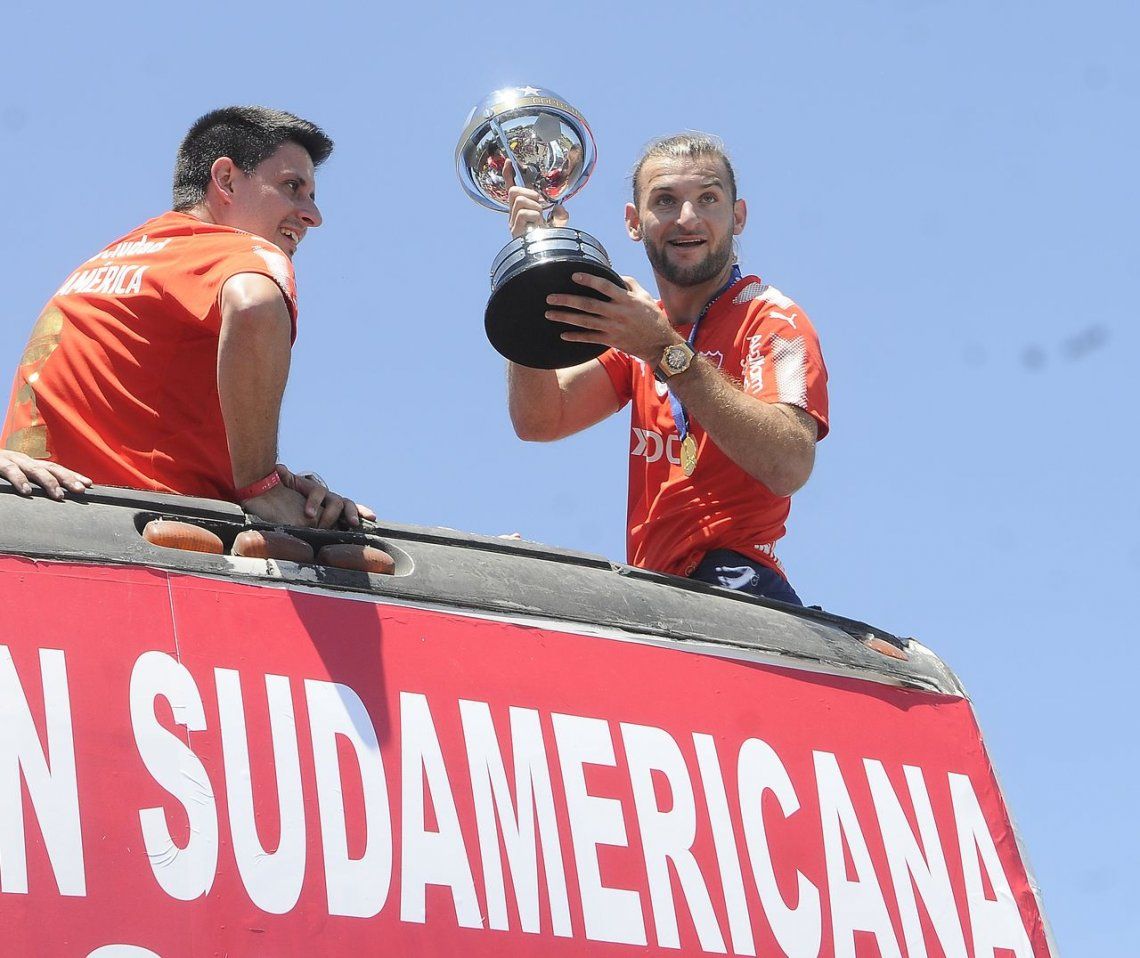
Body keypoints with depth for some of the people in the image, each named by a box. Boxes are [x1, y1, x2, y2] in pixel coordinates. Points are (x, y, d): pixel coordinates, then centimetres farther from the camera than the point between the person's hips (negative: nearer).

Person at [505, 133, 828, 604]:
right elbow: (539, 421, 6)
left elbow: (789, 467, -21)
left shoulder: (772, 318, -4)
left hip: (735, 587, -8)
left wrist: (667, 352, -25)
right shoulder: (641, 326, 19)